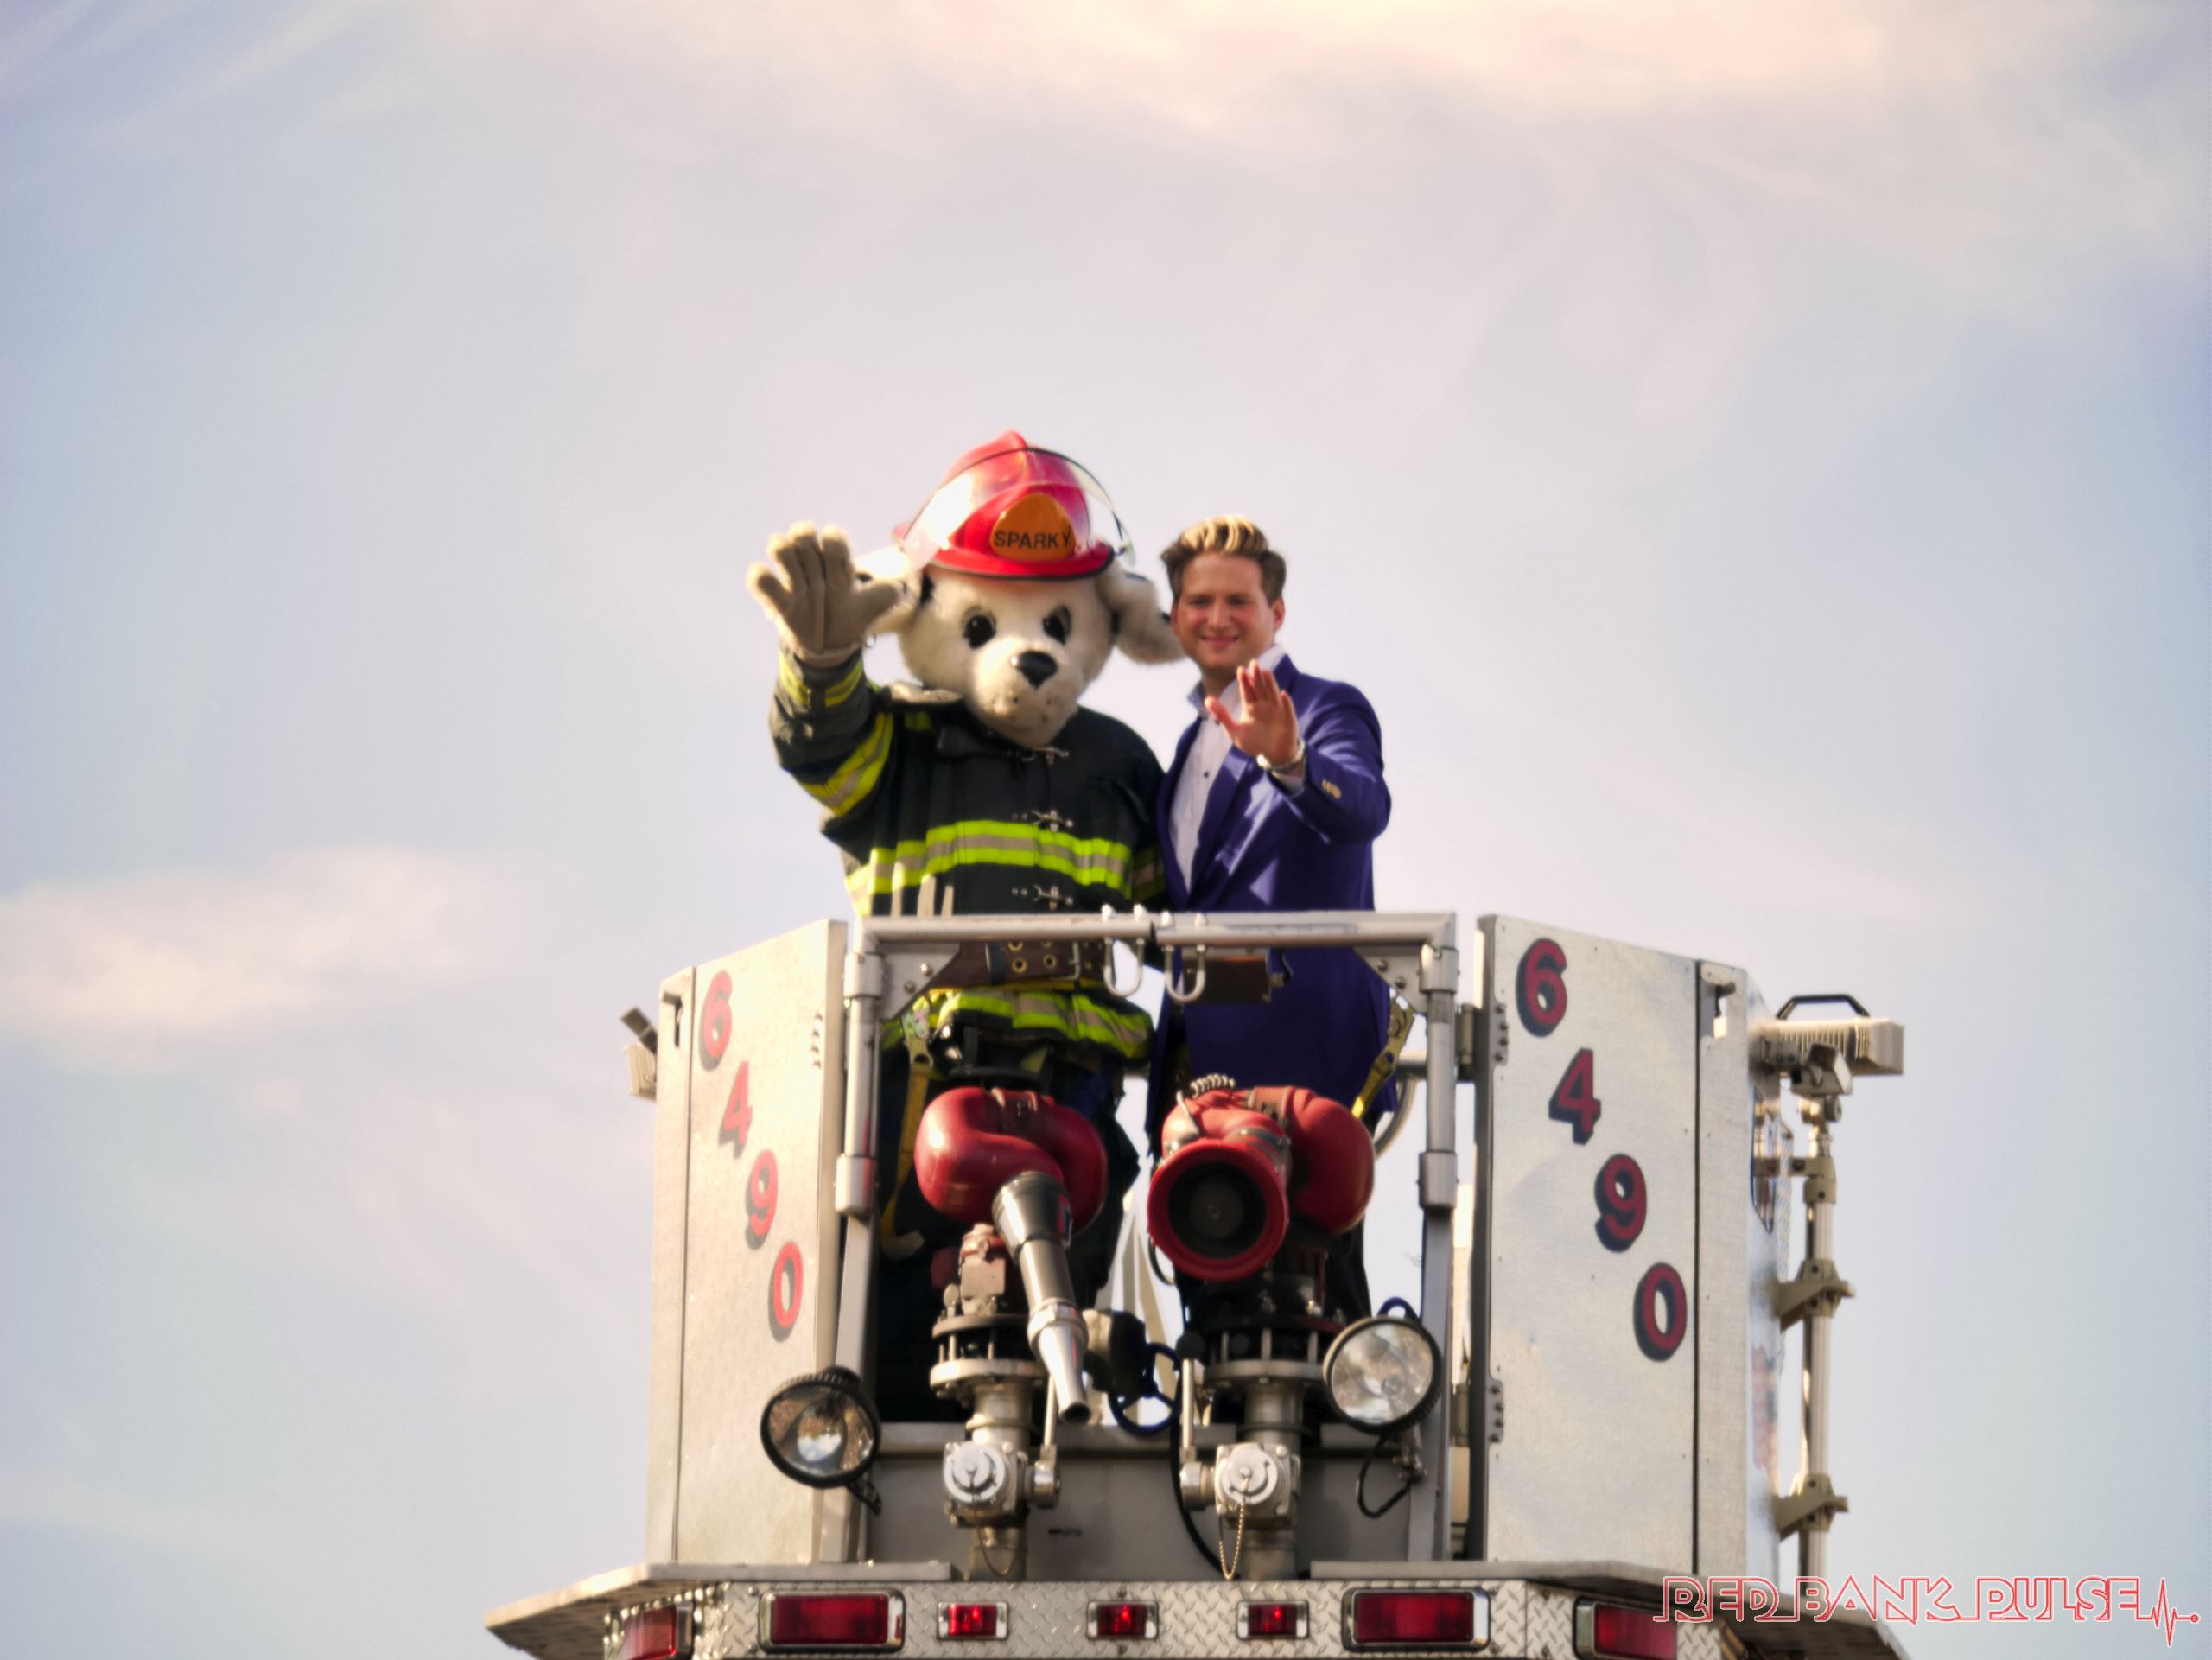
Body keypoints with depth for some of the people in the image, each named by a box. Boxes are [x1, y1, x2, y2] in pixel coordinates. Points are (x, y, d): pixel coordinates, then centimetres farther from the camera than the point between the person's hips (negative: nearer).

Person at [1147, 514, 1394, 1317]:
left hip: (1304, 1052, -8)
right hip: (1202, 1055, 8)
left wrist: (1289, 760, -44)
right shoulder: (1196, 741, 24)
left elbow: (1363, 808, -24)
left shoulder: (1327, 709, -2)